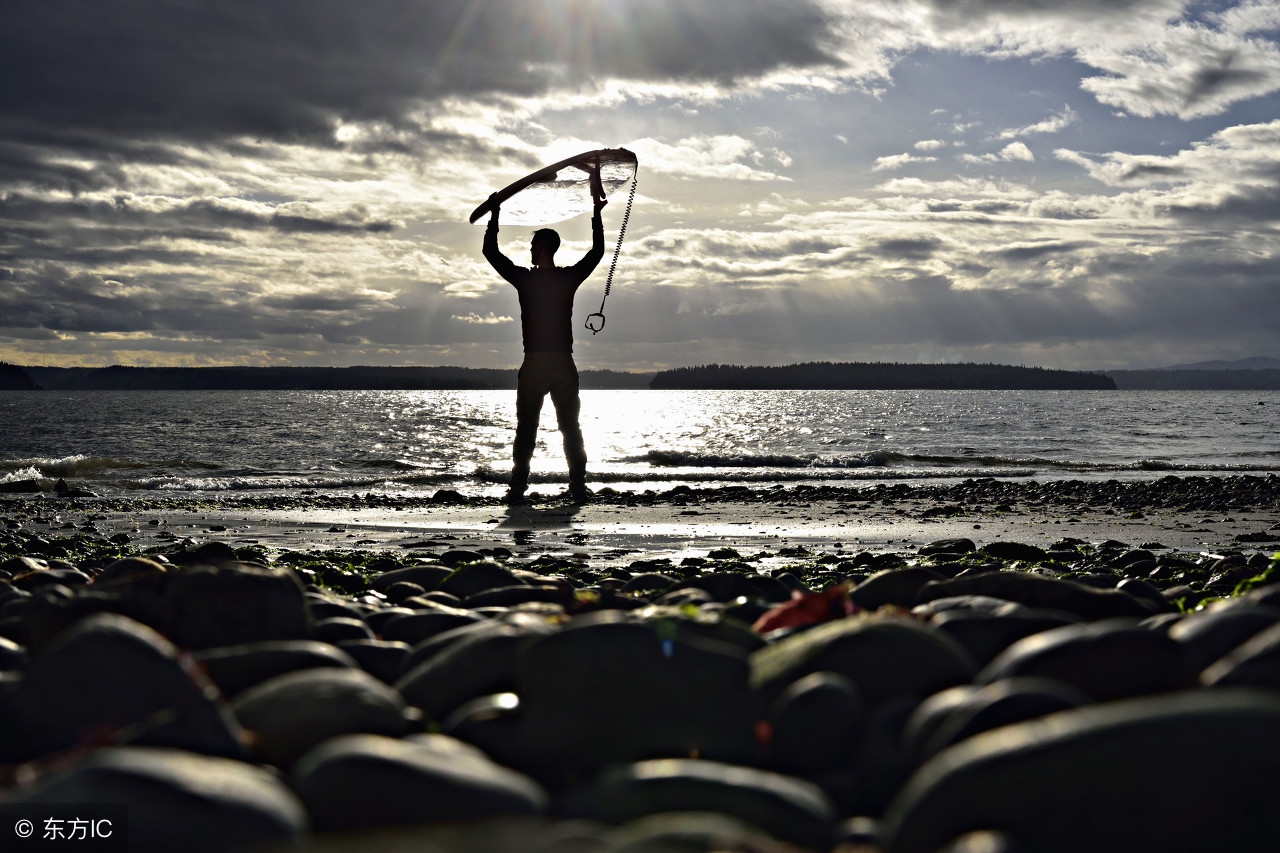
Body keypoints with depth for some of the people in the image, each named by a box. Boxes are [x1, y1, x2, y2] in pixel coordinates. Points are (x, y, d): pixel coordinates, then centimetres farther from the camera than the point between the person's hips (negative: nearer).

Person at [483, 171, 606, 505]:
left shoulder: (524, 279, -6)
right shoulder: (570, 278, -1)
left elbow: (491, 252, 5)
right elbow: (597, 251, 14)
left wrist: (494, 216, 14)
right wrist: (597, 212, 20)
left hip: (534, 364, -2)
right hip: (564, 364, 2)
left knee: (526, 429, 4)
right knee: (571, 427, 8)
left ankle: (518, 488, 0)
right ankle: (578, 488, 3)